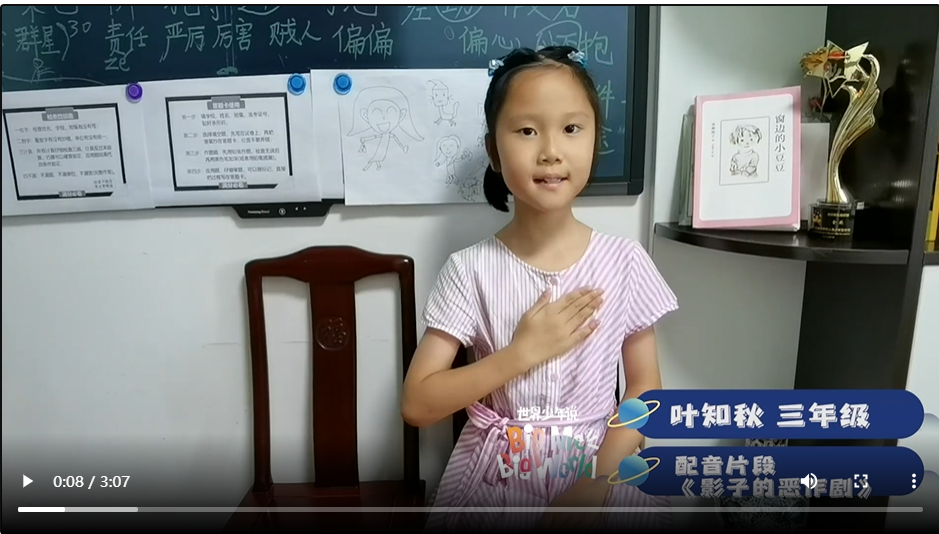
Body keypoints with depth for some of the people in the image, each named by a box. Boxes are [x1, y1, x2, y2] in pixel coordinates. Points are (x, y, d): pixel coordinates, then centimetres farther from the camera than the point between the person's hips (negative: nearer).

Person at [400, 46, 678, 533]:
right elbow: (416, 406, -11)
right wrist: (524, 352, -19)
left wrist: (597, 481, -13)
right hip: (493, 473, -1)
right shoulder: (470, 270, -10)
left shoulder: (624, 262, -5)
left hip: (596, 464, 1)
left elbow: (645, 388, 0)